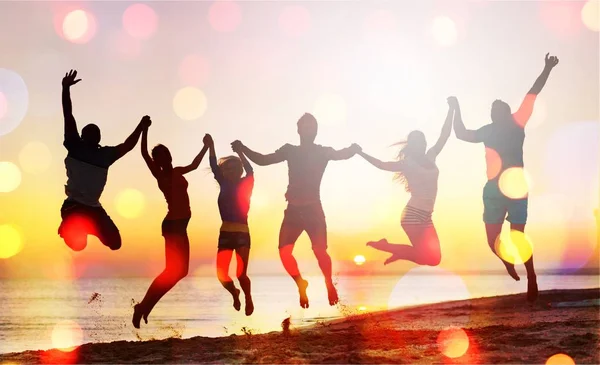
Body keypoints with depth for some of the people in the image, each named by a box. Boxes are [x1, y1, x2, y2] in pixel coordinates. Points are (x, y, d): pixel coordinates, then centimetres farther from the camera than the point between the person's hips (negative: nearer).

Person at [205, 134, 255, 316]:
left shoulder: (246, 185, 1)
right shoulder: (225, 185, 8)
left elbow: (249, 171, -16)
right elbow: (214, 167, 0)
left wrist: (239, 152, -25)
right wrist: (211, 147, -10)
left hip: (242, 234, -3)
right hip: (225, 233, 3)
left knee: (241, 273, -9)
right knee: (221, 274, -3)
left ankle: (248, 298, 19)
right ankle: (234, 293, 29)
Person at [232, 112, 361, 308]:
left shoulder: (323, 152, 2)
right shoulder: (290, 150, 9)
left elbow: (342, 155, -17)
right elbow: (262, 160, 10)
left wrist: (354, 149, -39)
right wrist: (243, 149, -4)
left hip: (313, 209, -2)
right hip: (293, 210, 2)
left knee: (319, 250, -10)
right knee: (284, 250, -10)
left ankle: (329, 285, 14)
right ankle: (300, 283, 13)